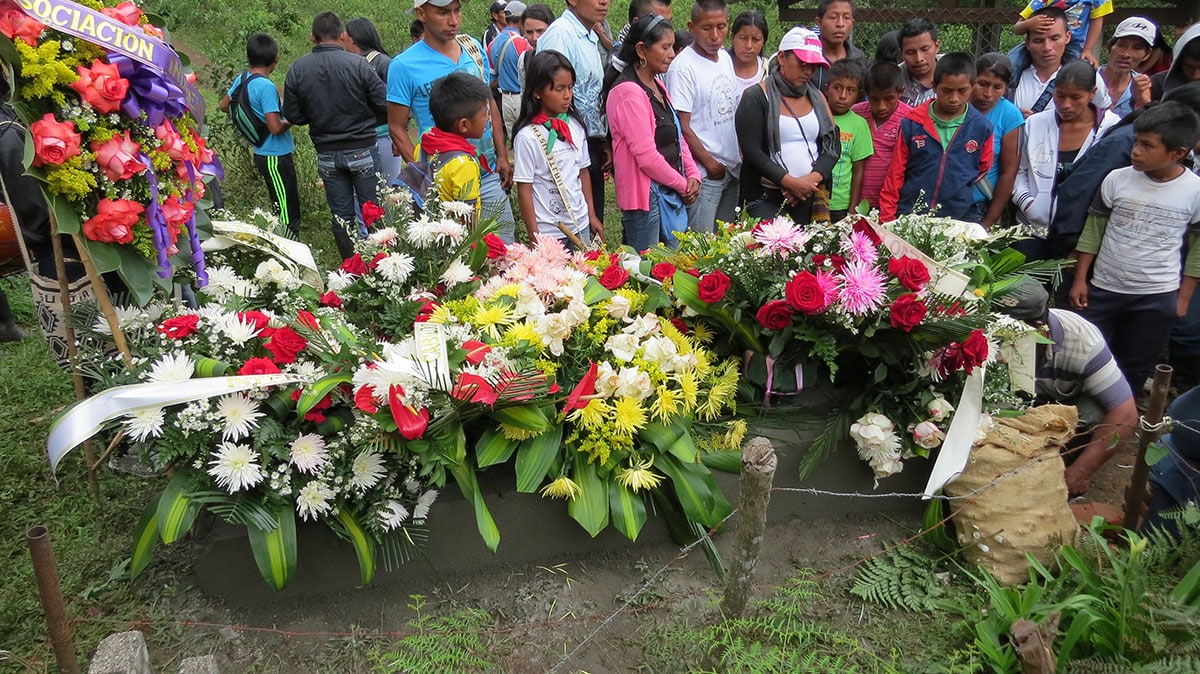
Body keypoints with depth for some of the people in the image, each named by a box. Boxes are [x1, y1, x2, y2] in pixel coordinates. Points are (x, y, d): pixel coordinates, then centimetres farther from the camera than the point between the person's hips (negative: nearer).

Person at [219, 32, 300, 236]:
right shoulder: (266, 87, -21)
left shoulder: (241, 79, 4)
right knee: (289, 214, -4)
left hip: (262, 153, 9)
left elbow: (224, 106, 19)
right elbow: (275, 127, -25)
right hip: (276, 156, -9)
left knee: (280, 210, 18)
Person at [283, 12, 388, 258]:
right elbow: (383, 103, -10)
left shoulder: (297, 69, -4)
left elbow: (293, 116, 1)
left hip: (326, 154, 3)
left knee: (341, 214, 11)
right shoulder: (358, 64, -14)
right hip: (362, 150, -3)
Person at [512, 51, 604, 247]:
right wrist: (535, 237, -12)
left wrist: (592, 215, 12)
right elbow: (524, 188, -11)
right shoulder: (528, 136, -13)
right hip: (548, 232, -5)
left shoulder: (575, 126, 3)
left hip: (580, 225, 5)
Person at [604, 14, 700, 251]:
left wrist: (693, 175, 2)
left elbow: (677, 136, 18)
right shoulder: (628, 92, -16)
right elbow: (646, 155, -20)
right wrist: (683, 185, -8)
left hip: (671, 194, 9)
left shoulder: (657, 85, 13)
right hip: (645, 196, -9)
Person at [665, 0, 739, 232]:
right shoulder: (683, 67, -13)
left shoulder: (726, 57, 10)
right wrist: (710, 163, -12)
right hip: (703, 174, -7)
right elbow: (682, 126, -15)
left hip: (733, 168, 7)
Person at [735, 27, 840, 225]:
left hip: (811, 198, 5)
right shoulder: (755, 98, 0)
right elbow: (751, 151, -9)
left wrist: (813, 178, -8)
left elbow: (833, 145, 11)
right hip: (766, 198, -5)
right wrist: (790, 182, -15)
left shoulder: (817, 98, 17)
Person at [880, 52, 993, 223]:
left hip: (958, 220, 0)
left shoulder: (982, 128, 1)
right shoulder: (912, 124, 0)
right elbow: (895, 175, 4)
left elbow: (984, 173, 14)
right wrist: (886, 219, 2)